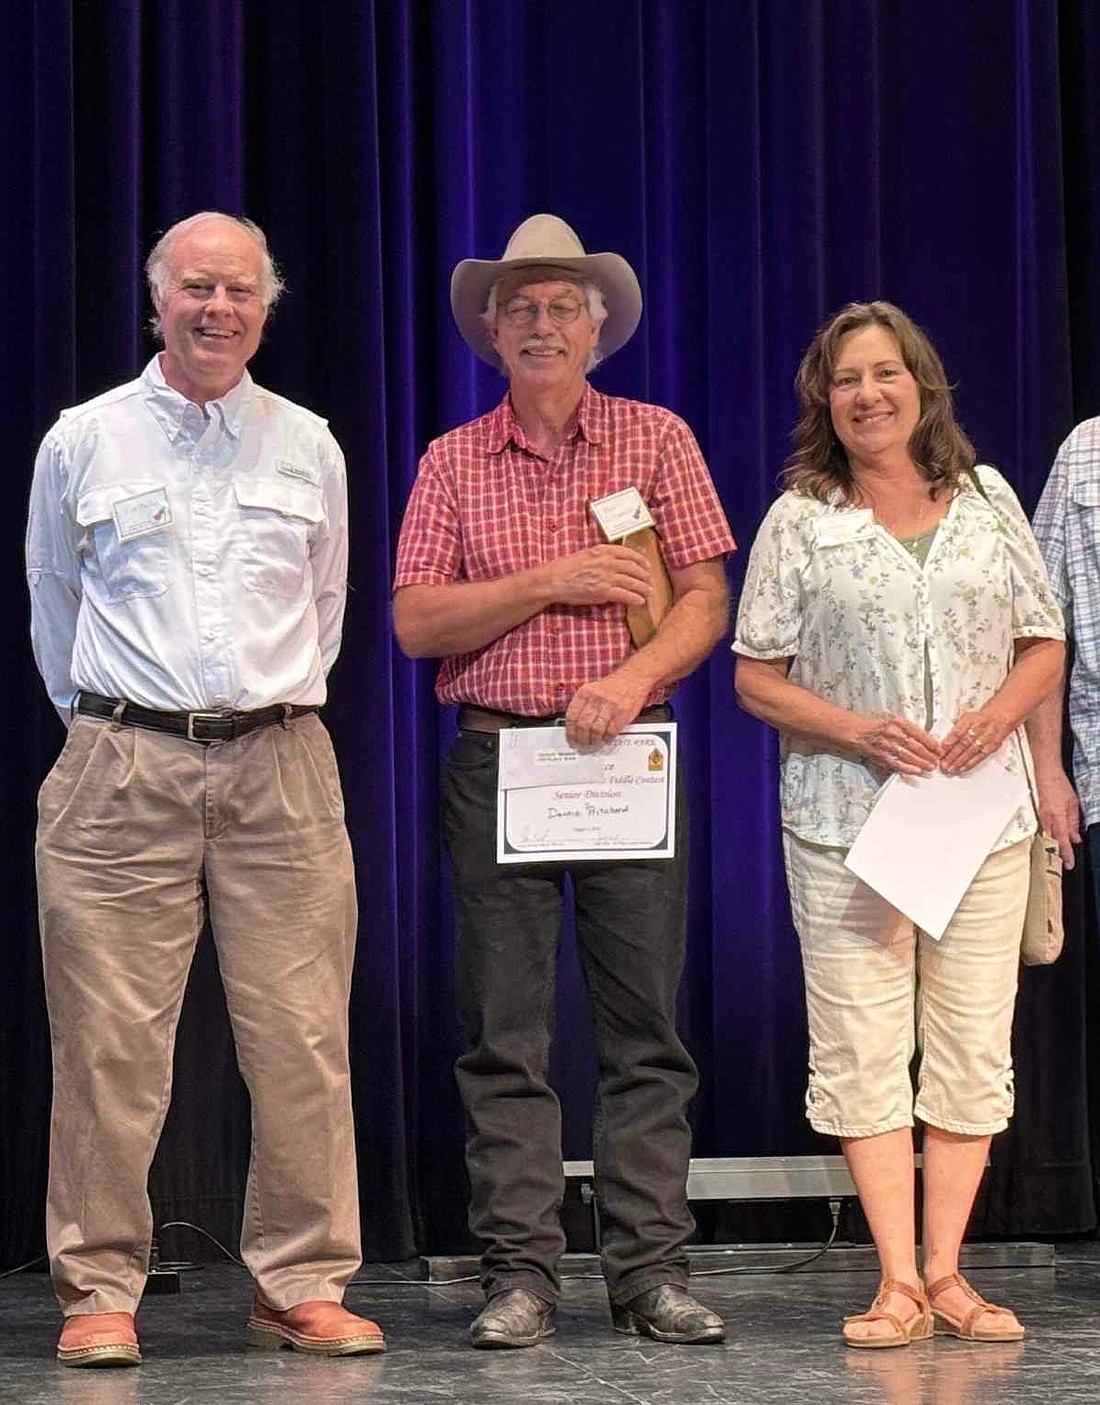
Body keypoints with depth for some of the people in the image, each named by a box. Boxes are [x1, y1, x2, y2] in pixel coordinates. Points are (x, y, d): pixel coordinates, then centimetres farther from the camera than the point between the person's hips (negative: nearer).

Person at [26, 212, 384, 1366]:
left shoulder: (307, 447, 12)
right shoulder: (83, 442, 7)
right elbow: (53, 607, 17)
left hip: (280, 765, 2)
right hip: (122, 770, -1)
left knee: (301, 1042, -1)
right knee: (110, 1042, -5)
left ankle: (302, 1287, 9)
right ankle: (98, 1293, 4)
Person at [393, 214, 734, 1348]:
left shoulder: (655, 439, 9)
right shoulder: (452, 461, 10)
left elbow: (706, 598, 3)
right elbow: (416, 620, 1)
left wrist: (633, 677, -14)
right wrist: (550, 584, -8)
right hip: (495, 758, 0)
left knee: (645, 1027, -1)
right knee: (505, 1032, -1)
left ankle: (650, 1269, 4)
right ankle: (518, 1273, 3)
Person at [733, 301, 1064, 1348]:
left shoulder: (987, 500, 10)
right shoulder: (799, 522, 3)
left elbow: (1045, 642, 13)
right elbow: (756, 675, 2)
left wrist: (1003, 710, -7)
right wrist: (859, 731, -13)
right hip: (845, 820, -2)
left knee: (972, 1045, 1)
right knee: (861, 1047, -5)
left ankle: (945, 1271, 10)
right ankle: (899, 1282, 2)